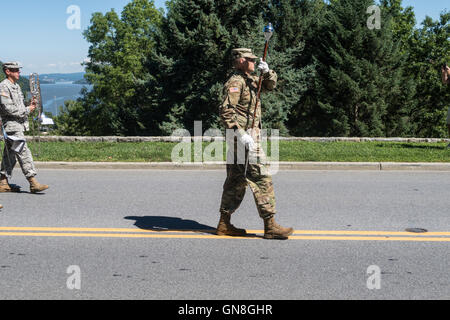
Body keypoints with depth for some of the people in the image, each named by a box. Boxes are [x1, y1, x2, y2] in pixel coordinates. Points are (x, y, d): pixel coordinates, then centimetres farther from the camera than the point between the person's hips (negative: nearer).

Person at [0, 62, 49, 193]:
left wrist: (30, 106, 5)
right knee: (24, 153, -13)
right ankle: (33, 183, -14)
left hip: (19, 124, 10)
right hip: (11, 124, -10)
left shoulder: (16, 86, 19)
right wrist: (27, 110, -11)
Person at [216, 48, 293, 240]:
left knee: (236, 181, 12)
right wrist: (241, 133, -27)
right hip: (243, 137, -10)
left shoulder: (249, 80, 17)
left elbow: (270, 85, 27)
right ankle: (270, 226, -7)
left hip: (249, 136, 10)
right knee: (261, 179, -10)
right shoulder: (235, 82, -12)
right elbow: (226, 110, -21)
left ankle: (224, 224, 17)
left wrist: (267, 72, 6)